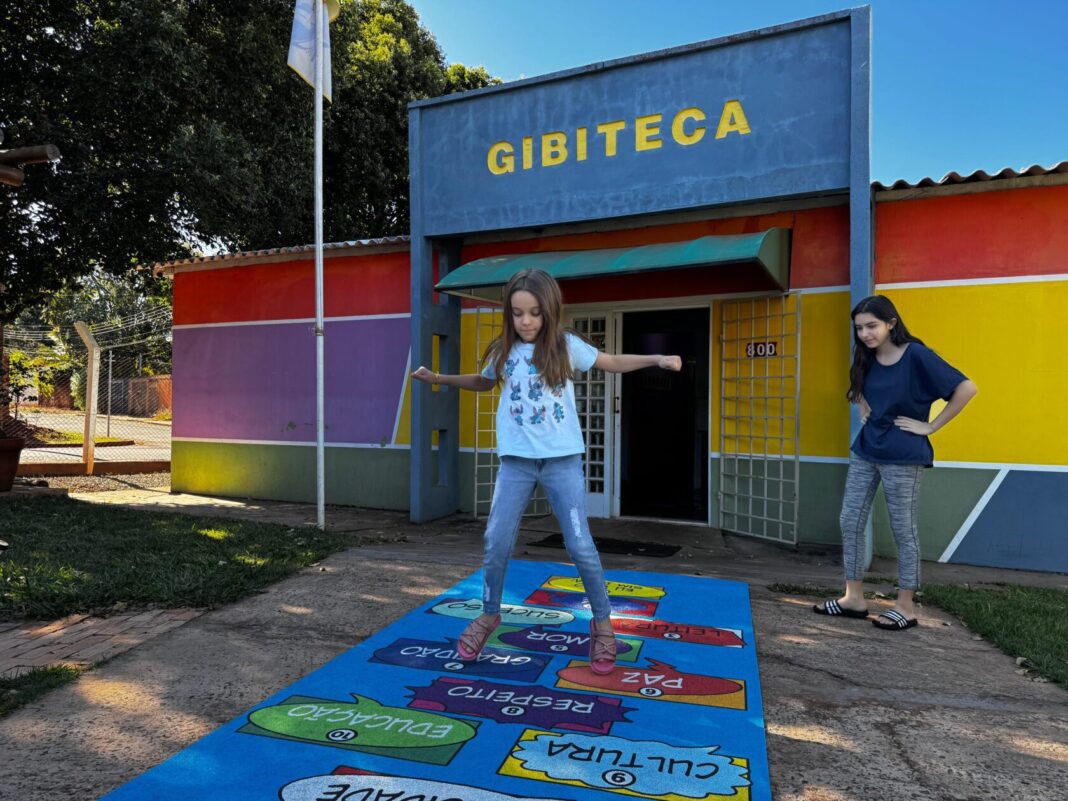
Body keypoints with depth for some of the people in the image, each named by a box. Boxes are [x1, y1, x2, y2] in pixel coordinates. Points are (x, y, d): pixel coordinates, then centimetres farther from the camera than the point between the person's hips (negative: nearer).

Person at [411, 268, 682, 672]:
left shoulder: (566, 345, -4)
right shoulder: (503, 351, 4)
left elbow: (613, 362, 7)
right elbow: (484, 382, 24)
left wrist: (657, 359, -7)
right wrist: (440, 378, 15)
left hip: (562, 459, -2)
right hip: (516, 460, 2)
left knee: (580, 545, 0)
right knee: (496, 543, 4)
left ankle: (602, 622, 20)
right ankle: (489, 614, 28)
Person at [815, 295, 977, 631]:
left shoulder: (916, 355, -14)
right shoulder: (867, 360, 6)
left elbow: (966, 388, -16)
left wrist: (930, 426, -14)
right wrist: (864, 412, 10)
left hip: (902, 457, -7)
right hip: (864, 451, 7)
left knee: (903, 530, 3)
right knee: (850, 522, 6)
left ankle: (906, 607, 17)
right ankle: (854, 598, 18)